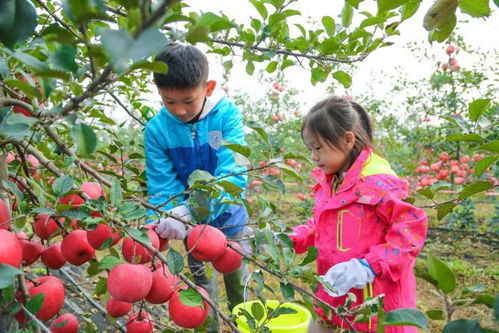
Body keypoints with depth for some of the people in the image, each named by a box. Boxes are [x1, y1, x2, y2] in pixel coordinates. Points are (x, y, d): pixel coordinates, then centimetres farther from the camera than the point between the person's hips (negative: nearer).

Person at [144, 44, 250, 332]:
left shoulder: (227, 115, -21)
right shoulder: (156, 129, -15)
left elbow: (234, 176, -30)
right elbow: (162, 188, -14)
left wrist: (190, 211, -43)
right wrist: (158, 228, -34)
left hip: (230, 221, 0)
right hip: (194, 229, 1)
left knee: (241, 288, 21)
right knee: (203, 292, 19)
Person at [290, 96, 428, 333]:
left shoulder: (377, 182, -21)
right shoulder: (327, 182, 6)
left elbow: (412, 227, -23)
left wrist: (368, 266, -29)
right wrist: (292, 240, 4)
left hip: (373, 303, -7)